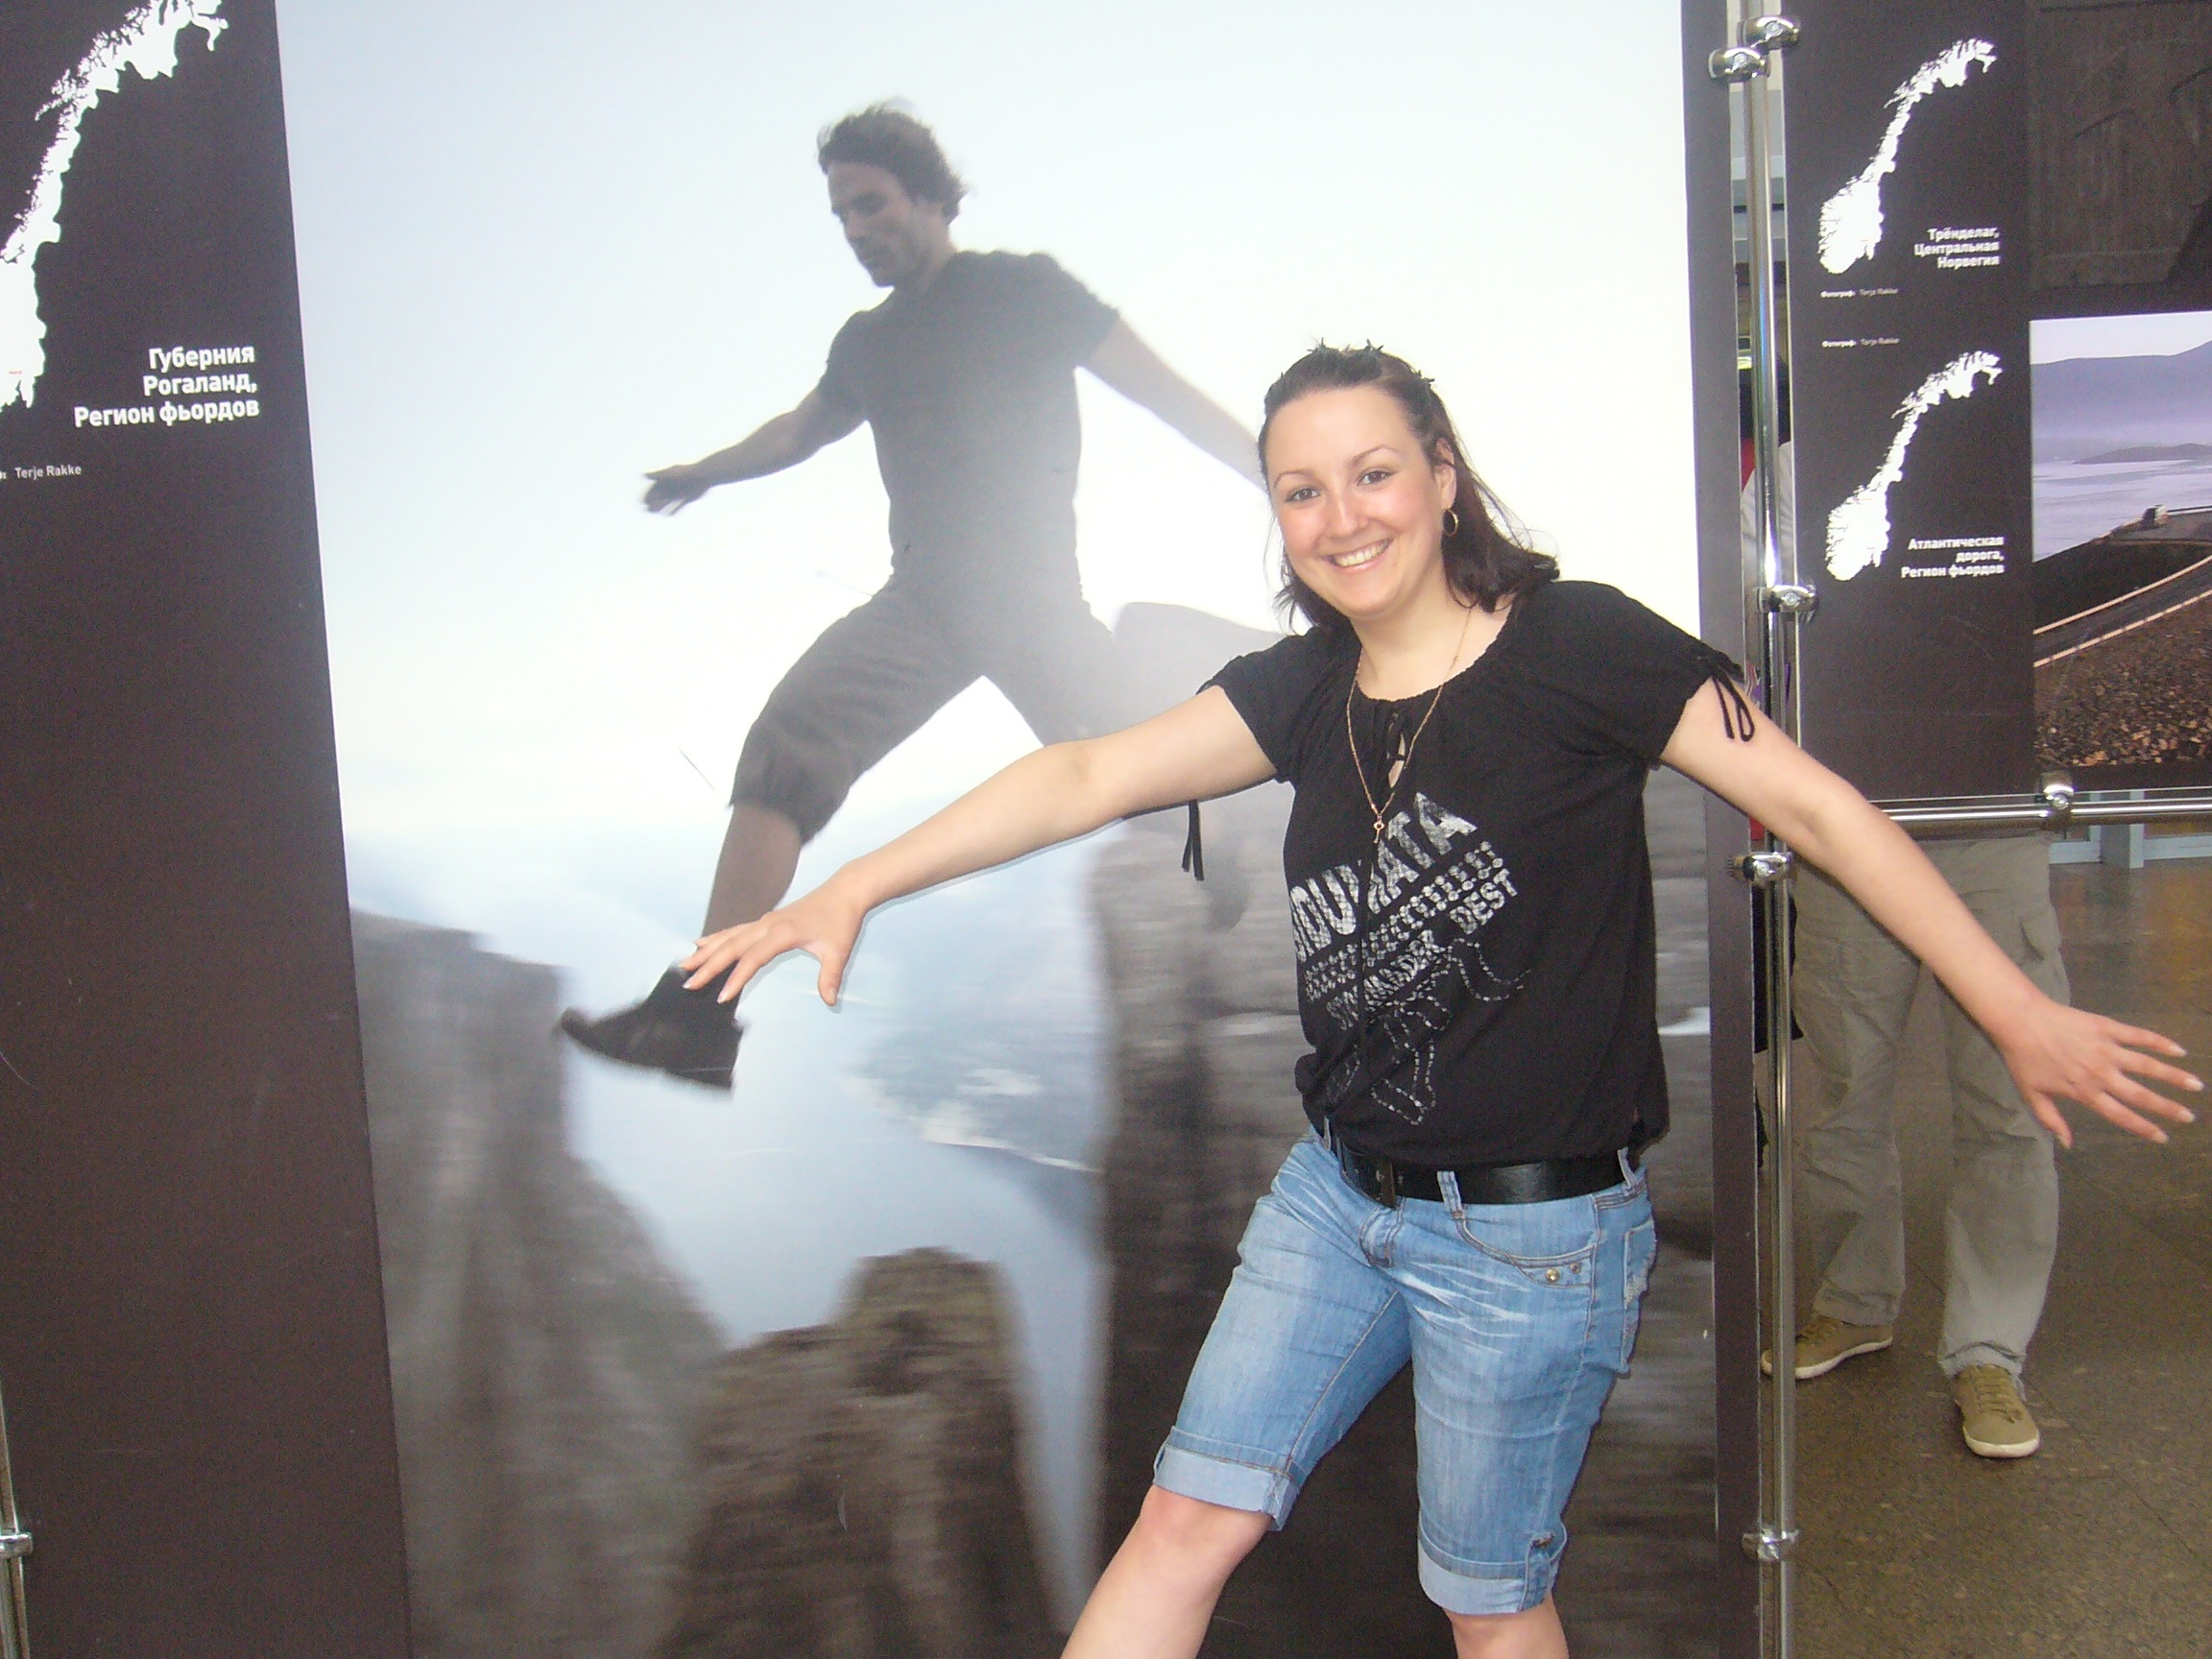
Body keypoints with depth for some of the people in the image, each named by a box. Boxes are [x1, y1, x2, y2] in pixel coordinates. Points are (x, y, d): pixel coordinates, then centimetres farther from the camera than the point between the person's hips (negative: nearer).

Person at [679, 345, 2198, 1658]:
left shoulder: (1572, 643, -13)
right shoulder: (1306, 689, 3)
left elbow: (1816, 807, -12)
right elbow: (1085, 779, 0)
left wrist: (2022, 1017, -12)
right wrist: (857, 886, -7)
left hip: (1537, 1228, -5)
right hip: (1342, 1189, 5)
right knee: (1191, 1519, 8)